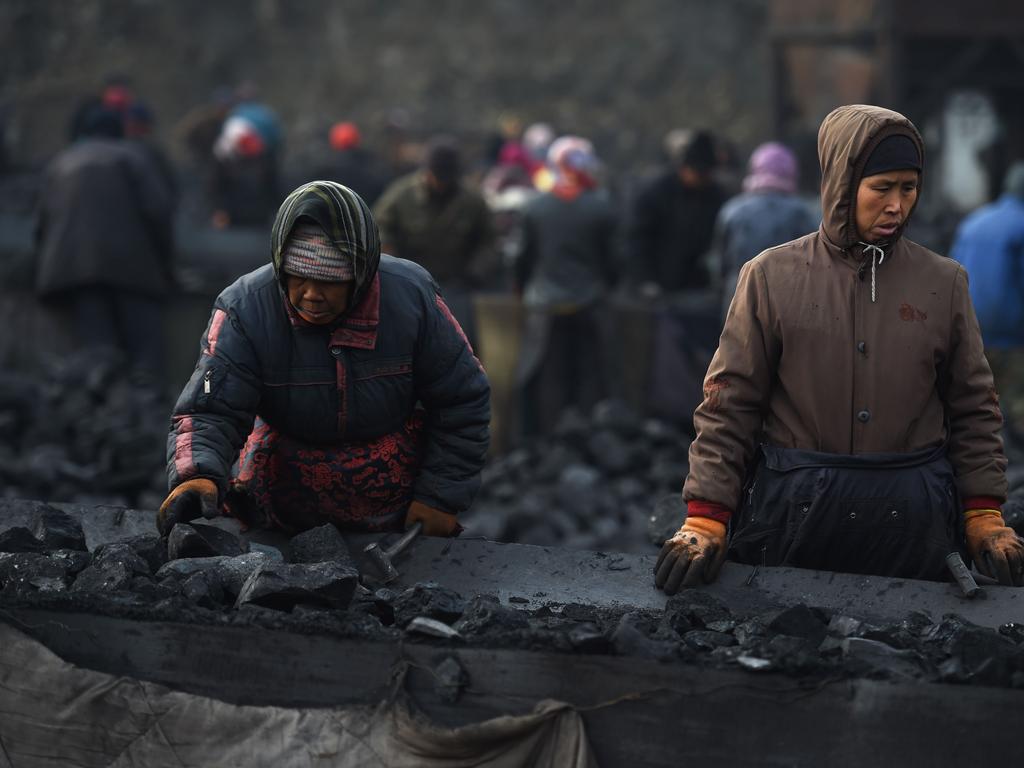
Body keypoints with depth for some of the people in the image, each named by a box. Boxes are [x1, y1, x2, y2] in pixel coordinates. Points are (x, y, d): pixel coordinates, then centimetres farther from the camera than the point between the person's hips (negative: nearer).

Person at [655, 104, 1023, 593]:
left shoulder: (944, 282, 4)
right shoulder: (772, 277, -1)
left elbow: (973, 409, 9)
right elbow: (729, 405, -1)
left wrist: (985, 519, 1)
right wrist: (705, 522, -9)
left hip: (911, 521, 1)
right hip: (796, 513, -1)